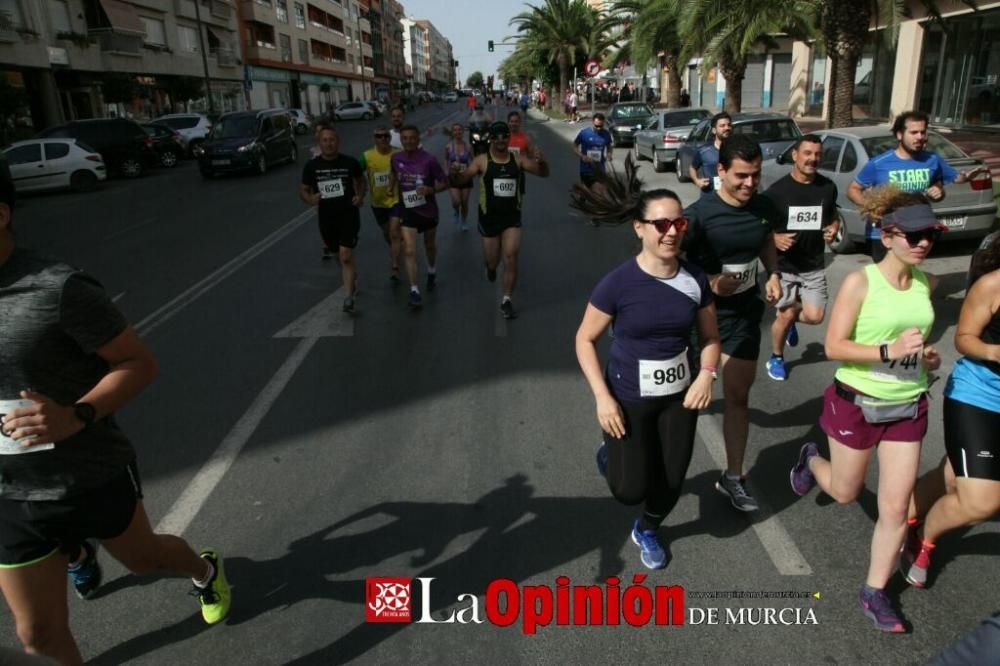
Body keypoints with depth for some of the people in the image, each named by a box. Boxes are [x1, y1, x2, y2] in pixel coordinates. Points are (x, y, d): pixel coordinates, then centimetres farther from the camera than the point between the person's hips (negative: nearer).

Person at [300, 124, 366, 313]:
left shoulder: (350, 163, -6)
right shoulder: (311, 166, -4)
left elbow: (361, 180, 13)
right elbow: (303, 190, 6)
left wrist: (361, 195, -7)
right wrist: (310, 199, -17)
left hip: (349, 215, -3)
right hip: (326, 218, 3)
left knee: (346, 256, -13)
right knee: (340, 256, 19)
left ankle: (348, 298, -8)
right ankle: (353, 278, 48)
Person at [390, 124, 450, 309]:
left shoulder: (428, 159, -18)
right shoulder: (395, 159, -6)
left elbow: (445, 183, -12)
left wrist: (431, 190, -29)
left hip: (428, 210, -1)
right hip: (407, 210, 1)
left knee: (430, 245, 21)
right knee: (409, 251, -11)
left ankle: (431, 272, 50)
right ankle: (414, 291, -6)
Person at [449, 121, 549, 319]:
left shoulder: (518, 159, -1)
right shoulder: (482, 160, -6)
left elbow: (543, 174, -4)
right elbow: (461, 180, -11)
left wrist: (541, 162, -28)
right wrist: (455, 174, -35)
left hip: (512, 217, 1)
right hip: (489, 218, -1)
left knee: (511, 257, -9)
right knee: (492, 261, 11)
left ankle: (506, 300, 4)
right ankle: (490, 267, 50)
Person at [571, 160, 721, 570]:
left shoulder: (695, 279, -8)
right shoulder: (619, 283, -20)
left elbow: (710, 337, 5)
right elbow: (585, 340, -11)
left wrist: (706, 374, -15)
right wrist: (602, 398, -17)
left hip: (679, 395, 4)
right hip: (629, 396, -3)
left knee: (671, 481, 12)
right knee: (630, 490, 2)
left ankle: (646, 531, 46)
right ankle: (612, 449, 38)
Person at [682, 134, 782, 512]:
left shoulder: (763, 208, -3)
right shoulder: (699, 214, -21)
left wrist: (774, 275, 0)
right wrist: (708, 281, -29)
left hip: (745, 312, 5)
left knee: (738, 394, 9)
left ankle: (732, 478, 22)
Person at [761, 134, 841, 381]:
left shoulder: (828, 187, -1)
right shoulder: (777, 190, -12)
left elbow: (834, 215, 16)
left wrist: (834, 228, -6)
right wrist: (775, 238, -25)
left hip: (814, 266, 3)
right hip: (784, 265, -3)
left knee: (815, 316, -3)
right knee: (785, 315, -1)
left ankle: (790, 317, 34)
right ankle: (776, 358, 25)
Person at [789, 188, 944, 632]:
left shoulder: (926, 284, 1)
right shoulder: (860, 282, -17)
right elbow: (833, 347, -19)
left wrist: (928, 356, -1)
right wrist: (888, 351, -30)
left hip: (908, 407, 4)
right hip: (858, 403, -4)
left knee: (896, 508, 6)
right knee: (844, 493, 15)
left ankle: (874, 593, 24)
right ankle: (811, 459, 50)